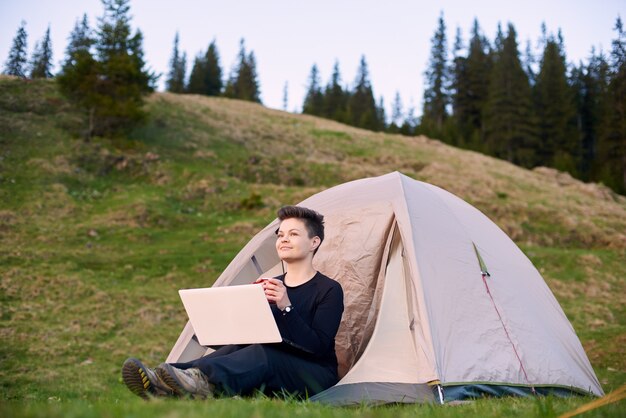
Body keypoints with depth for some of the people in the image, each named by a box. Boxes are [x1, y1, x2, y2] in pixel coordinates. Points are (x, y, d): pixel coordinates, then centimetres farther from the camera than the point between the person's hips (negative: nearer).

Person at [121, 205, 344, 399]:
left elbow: (319, 347, -17)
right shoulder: (270, 286, 15)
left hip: (315, 376, -5)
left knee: (263, 354, -34)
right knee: (235, 349, -25)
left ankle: (201, 381, -63)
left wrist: (286, 307, -26)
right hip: (271, 375, 5)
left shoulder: (330, 290, -4)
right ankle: (164, 386, -51)